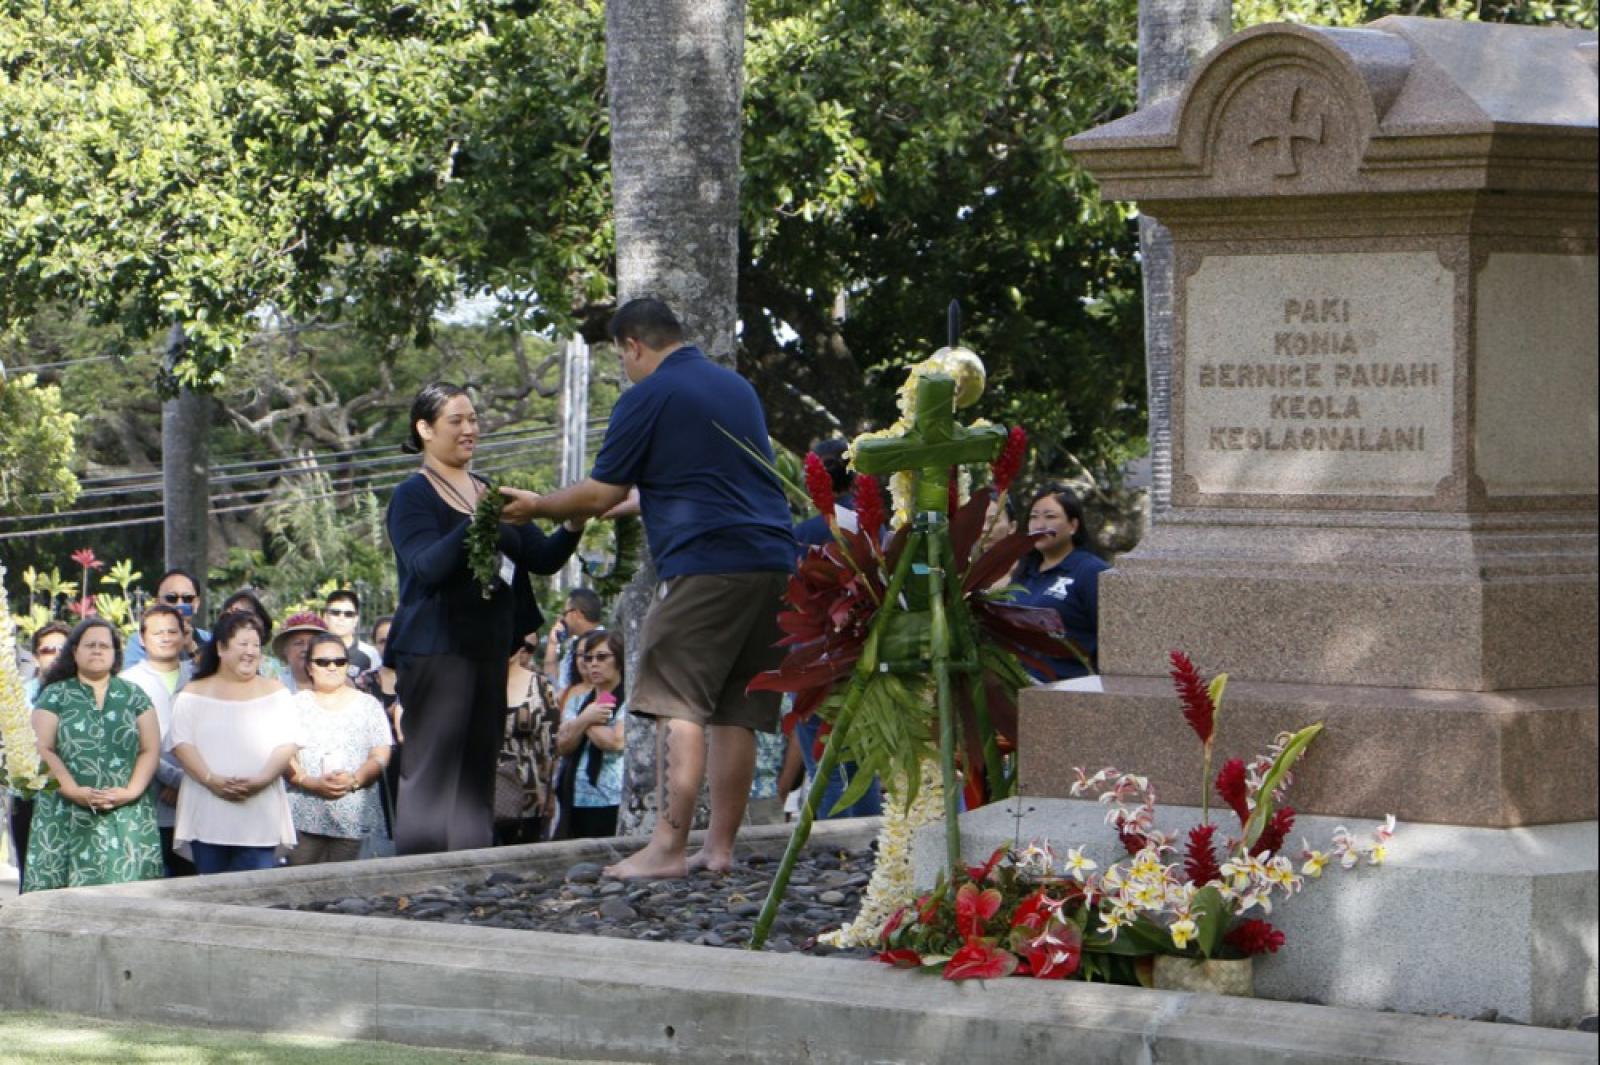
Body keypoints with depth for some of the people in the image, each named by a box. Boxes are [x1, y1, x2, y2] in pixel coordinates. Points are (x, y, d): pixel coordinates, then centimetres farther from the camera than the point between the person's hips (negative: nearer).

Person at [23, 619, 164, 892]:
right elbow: (43, 749, 0)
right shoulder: (55, 695, 9)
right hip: (68, 816, -1)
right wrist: (74, 791, -12)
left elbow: (150, 749, 8)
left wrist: (132, 791, -7)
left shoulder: (133, 696, 14)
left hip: (126, 816, 1)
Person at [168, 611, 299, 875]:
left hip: (261, 817, 0)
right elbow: (181, 744, 1)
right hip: (208, 818, 0)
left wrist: (262, 780, -13)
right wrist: (212, 780, -15)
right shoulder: (193, 694, 12)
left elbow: (287, 745, 4)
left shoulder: (276, 693, 13)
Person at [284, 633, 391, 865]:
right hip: (304, 818, 0)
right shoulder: (296, 705, 12)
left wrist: (354, 780, -14)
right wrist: (311, 782, -15)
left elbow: (381, 756, 5)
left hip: (353, 817, 0)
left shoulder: (367, 705, 13)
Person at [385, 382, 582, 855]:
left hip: (488, 649, 7)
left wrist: (573, 527, -9)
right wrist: (476, 525, -30)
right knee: (433, 771, -10)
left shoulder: (490, 493, 18)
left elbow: (543, 558, 11)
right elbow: (427, 568, -17)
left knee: (478, 772, 6)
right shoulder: (412, 496, -2)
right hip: (436, 650, -7)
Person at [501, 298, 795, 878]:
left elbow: (601, 492, 0)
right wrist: (630, 504, 44)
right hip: (772, 563, 8)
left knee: (678, 707, -8)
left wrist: (536, 506, 17)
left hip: (704, 564, -8)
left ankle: (668, 848, -14)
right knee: (735, 714, 9)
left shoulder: (648, 398, -2)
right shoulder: (738, 388, 22)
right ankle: (720, 847, 8)